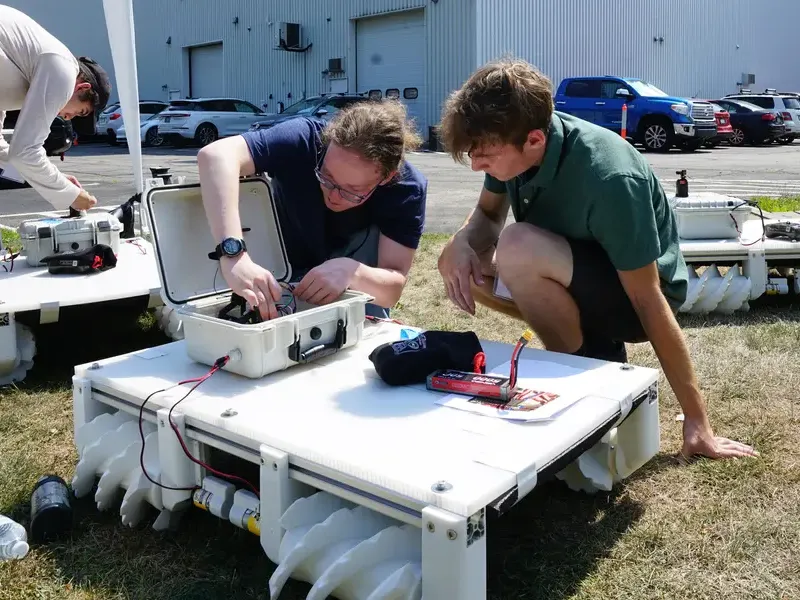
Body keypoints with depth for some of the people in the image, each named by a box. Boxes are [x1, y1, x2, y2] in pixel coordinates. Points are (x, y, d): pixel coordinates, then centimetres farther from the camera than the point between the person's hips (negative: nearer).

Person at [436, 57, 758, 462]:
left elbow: (649, 300, -28)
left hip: (632, 293, -7)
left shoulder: (608, 179, -34)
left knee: (517, 249, -32)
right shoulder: (512, 142, -14)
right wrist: (461, 243, -23)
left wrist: (696, 420, -21)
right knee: (462, 265, -7)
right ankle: (590, 338, 6)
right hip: (575, 273, 7)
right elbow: (488, 214, 3)